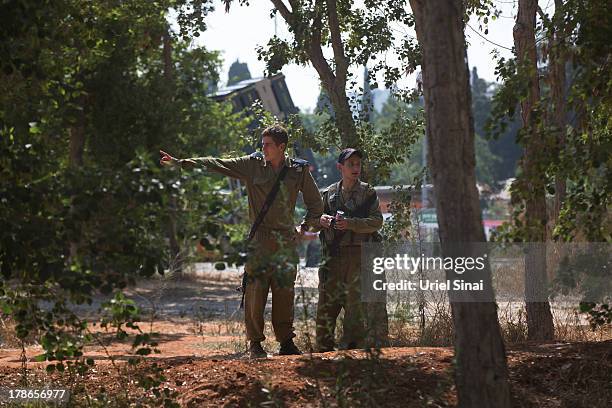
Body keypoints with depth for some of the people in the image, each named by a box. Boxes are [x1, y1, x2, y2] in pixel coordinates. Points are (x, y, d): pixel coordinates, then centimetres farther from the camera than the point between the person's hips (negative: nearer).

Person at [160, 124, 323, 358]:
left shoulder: (299, 170, 5)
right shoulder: (252, 165, 3)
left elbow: (315, 203, 18)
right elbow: (215, 164, -2)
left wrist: (304, 228, 12)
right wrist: (179, 163, -7)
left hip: (287, 241, 1)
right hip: (260, 239, -1)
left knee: (284, 294, 3)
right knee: (255, 291, -5)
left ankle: (286, 343, 11)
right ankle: (254, 343, 3)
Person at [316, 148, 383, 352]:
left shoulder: (368, 193, 4)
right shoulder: (329, 193, 13)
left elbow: (377, 221, -5)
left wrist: (350, 224, -17)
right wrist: (321, 220, -6)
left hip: (357, 253, -3)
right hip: (332, 256, 3)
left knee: (355, 303, -3)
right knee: (326, 301, 2)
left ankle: (353, 346, 2)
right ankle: (323, 348, 8)